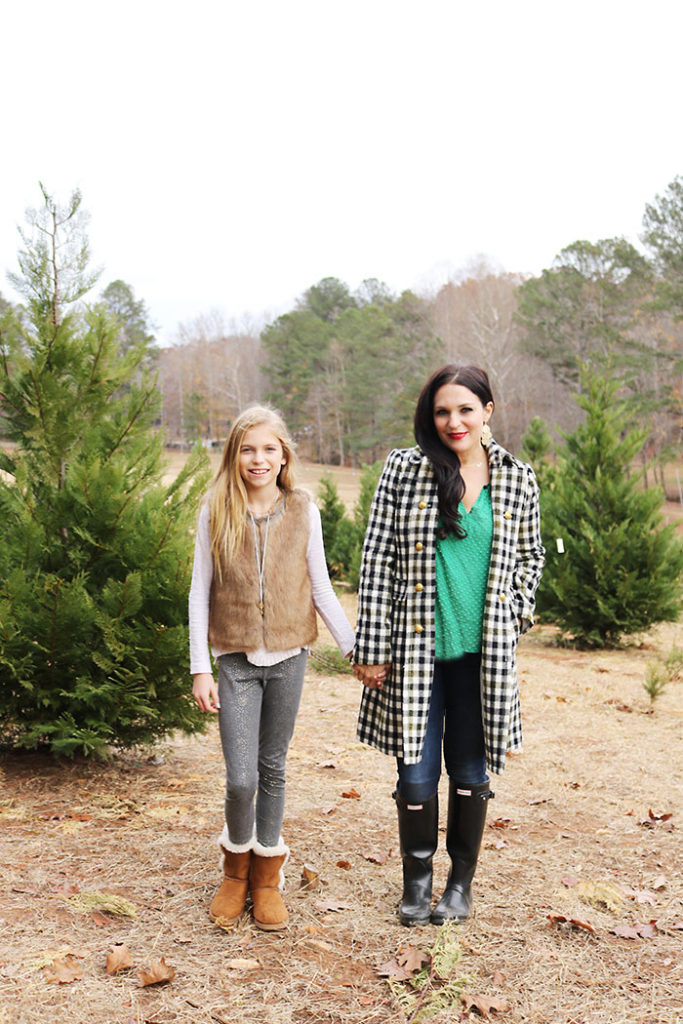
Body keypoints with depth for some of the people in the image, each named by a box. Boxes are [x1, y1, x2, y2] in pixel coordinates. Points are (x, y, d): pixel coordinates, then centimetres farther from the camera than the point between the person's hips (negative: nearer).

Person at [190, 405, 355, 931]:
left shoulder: (303, 511, -1)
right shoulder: (216, 511, -2)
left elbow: (321, 589, 6)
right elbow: (200, 592, 1)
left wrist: (355, 646, 2)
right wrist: (200, 668, -2)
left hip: (288, 656, 1)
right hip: (236, 659, -1)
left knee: (273, 768, 11)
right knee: (241, 778, -5)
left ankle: (267, 877, 28)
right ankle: (236, 872, 23)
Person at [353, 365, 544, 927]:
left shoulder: (518, 480, 3)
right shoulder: (404, 469, -3)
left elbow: (530, 555, 17)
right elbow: (377, 558, -3)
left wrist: (511, 617, 4)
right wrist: (372, 647, -6)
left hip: (483, 653, 1)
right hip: (415, 649, -1)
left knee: (470, 773, 12)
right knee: (416, 775, 6)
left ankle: (462, 881, 32)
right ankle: (417, 880, 29)